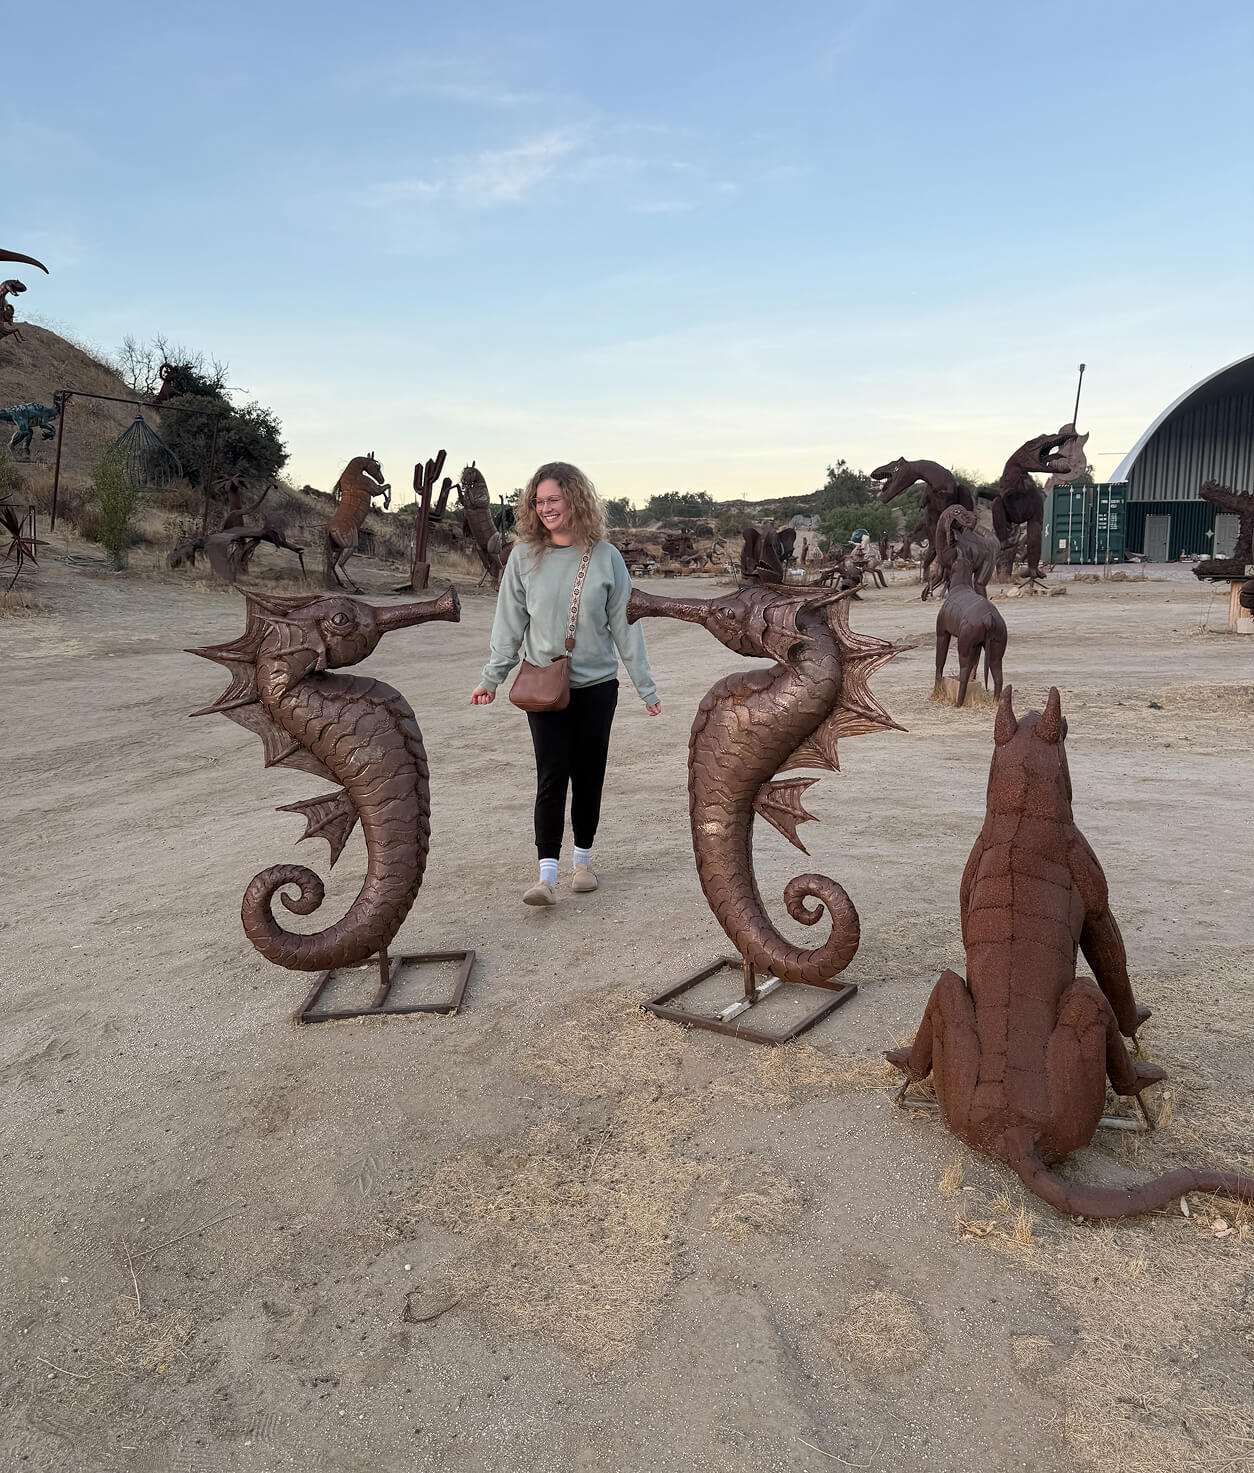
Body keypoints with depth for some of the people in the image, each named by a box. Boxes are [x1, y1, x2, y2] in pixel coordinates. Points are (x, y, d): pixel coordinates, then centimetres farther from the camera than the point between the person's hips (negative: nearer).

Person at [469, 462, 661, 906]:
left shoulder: (605, 556, -2)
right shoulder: (524, 556, -1)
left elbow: (624, 624, 2)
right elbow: (509, 623, 5)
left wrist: (645, 687, 3)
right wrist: (491, 678, 3)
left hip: (597, 684, 1)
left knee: (588, 777, 9)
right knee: (551, 777, -7)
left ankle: (583, 860, 26)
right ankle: (547, 875, -6)